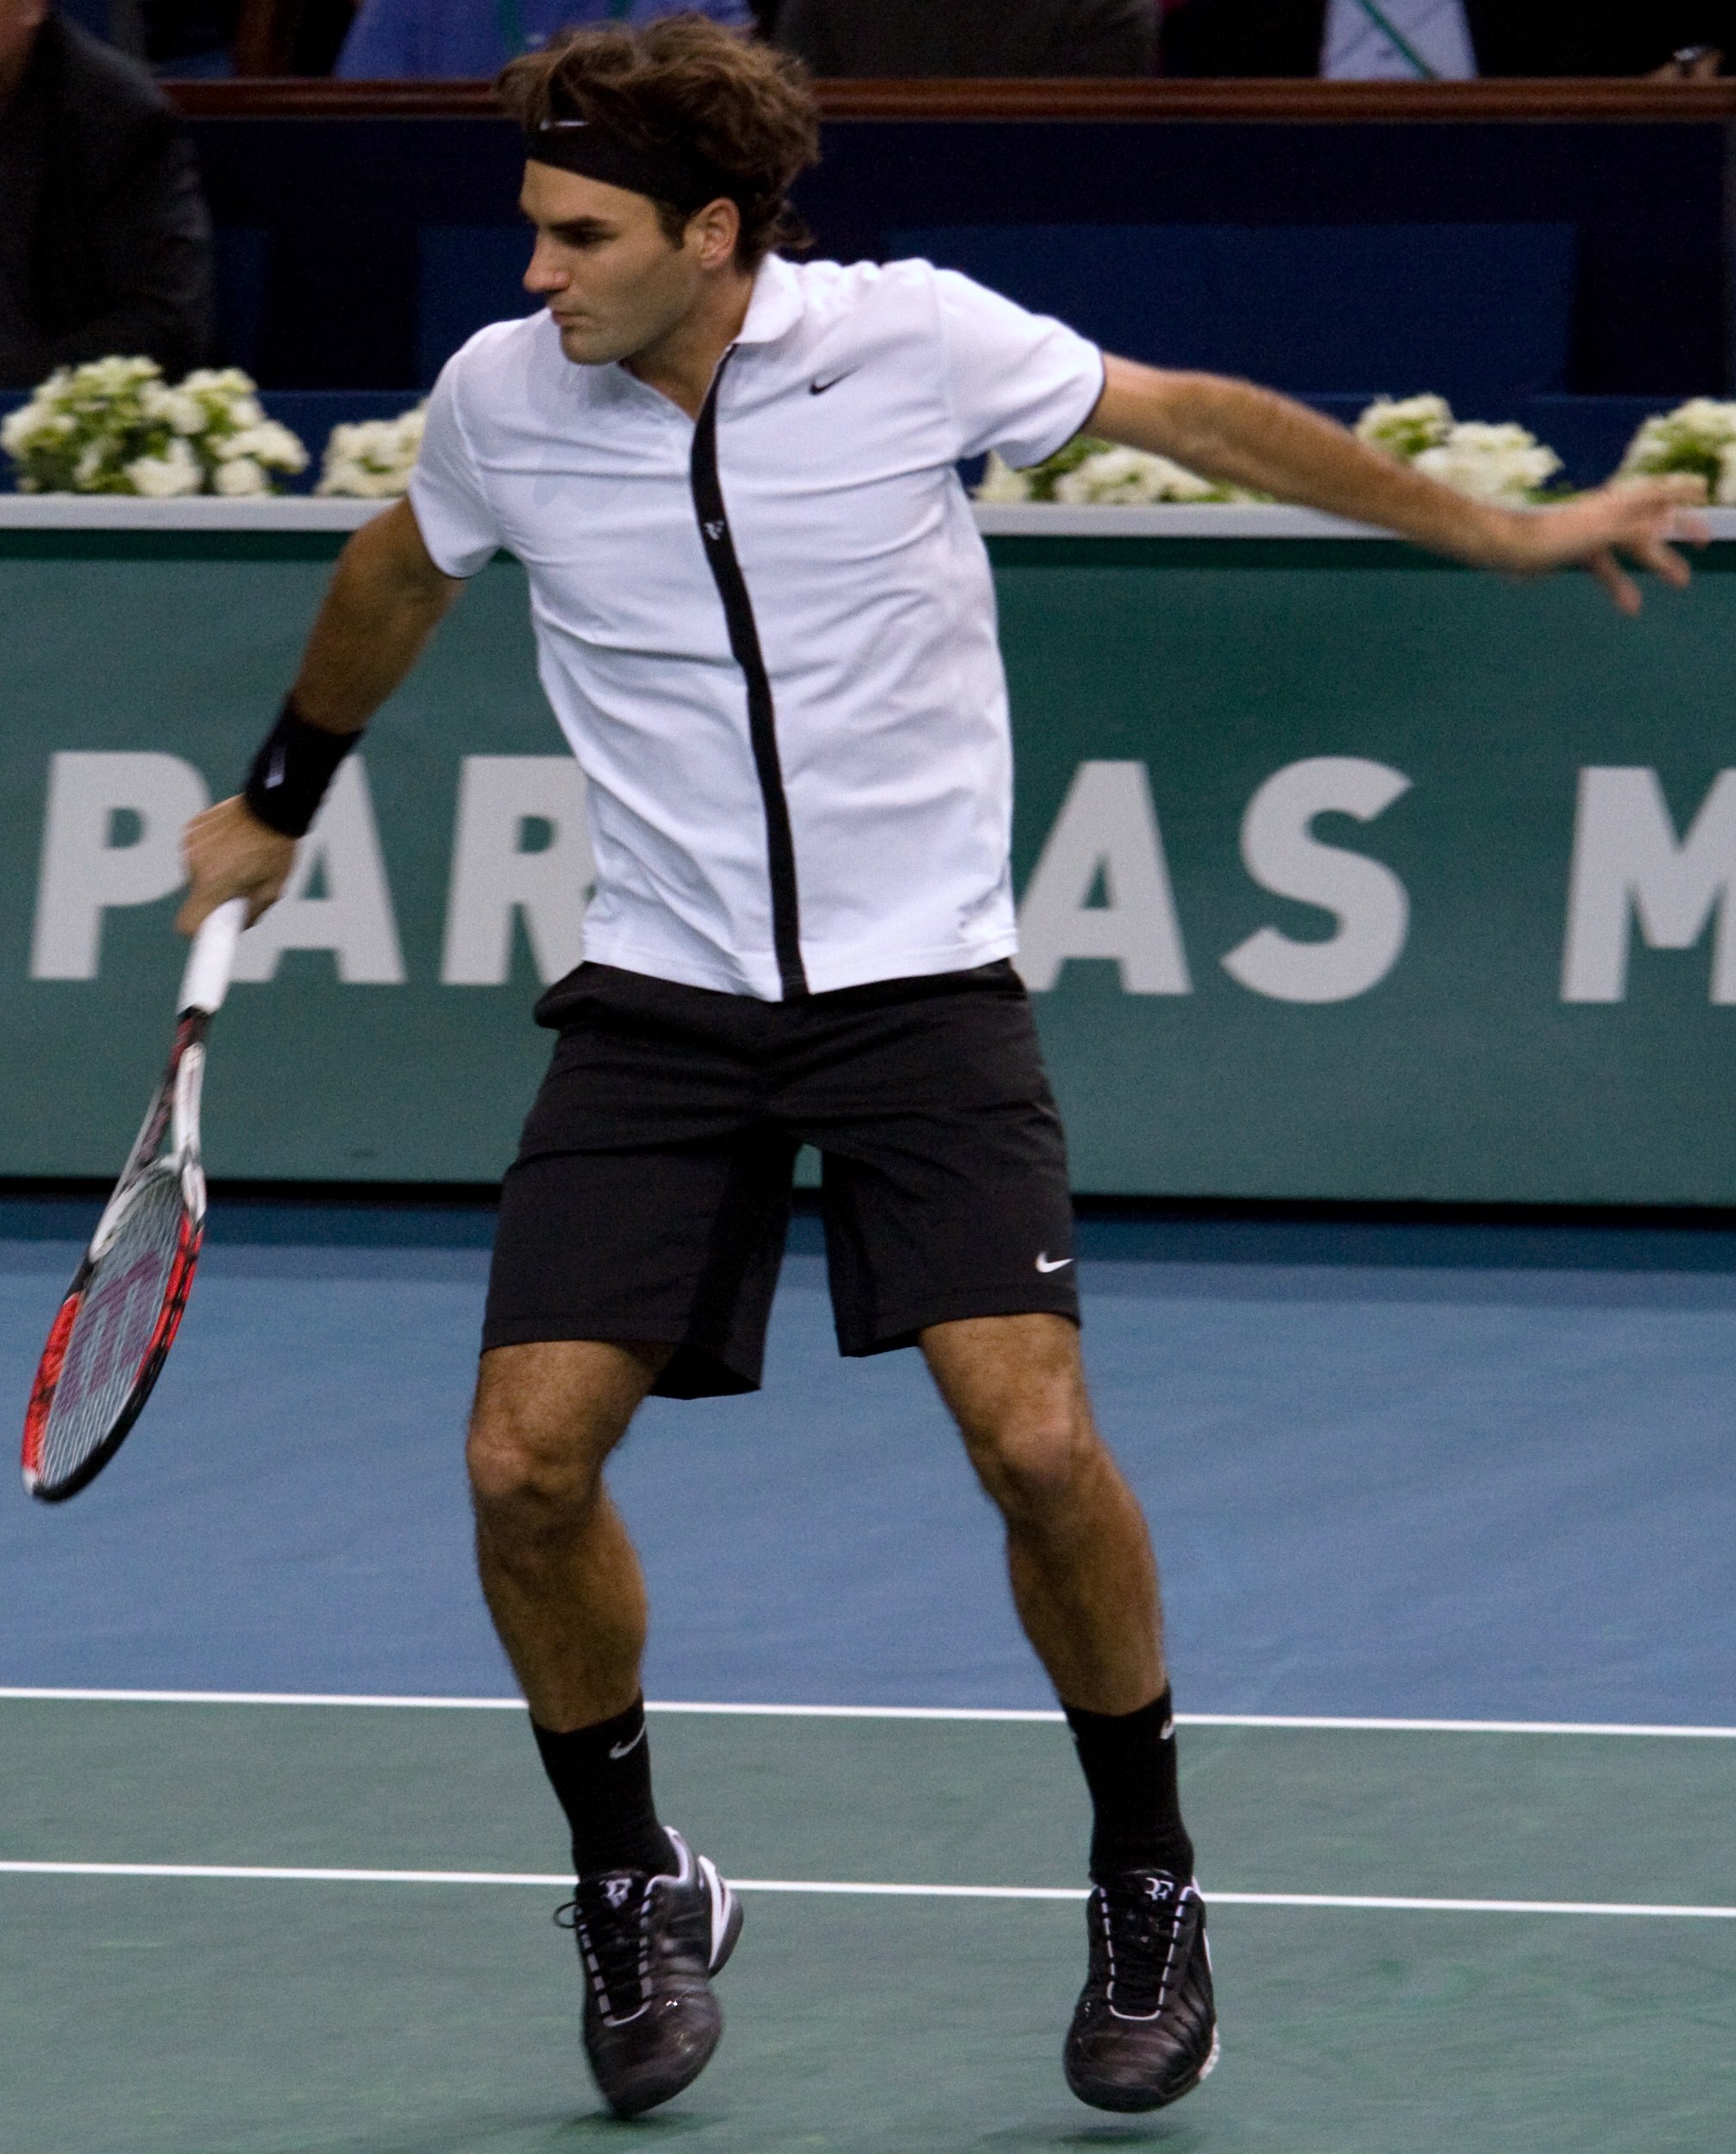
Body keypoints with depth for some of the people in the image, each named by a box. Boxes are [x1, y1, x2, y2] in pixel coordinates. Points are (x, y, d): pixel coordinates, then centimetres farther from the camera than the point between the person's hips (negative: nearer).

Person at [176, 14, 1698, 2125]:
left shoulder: (911, 339, -10)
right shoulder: (501, 398, -3)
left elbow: (1203, 416, 4)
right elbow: (396, 577, 20)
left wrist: (1503, 532, 10)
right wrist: (274, 803, 33)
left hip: (924, 986, -2)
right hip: (658, 1003, 2)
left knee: (1036, 1441, -17)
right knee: (527, 1461, -11)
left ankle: (1146, 1889, 7)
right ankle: (634, 1890, 14)